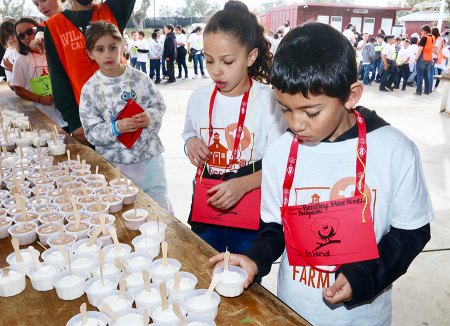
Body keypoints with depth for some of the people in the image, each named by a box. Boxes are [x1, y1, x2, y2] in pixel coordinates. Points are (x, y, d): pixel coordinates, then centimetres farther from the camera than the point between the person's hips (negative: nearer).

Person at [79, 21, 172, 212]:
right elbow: (91, 132, -6)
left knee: (161, 207, 15)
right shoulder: (90, 89, -6)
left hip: (149, 156, 1)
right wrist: (116, 128, -22)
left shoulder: (139, 78, -3)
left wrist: (150, 116, -17)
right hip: (115, 164, -1)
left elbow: (159, 106, 5)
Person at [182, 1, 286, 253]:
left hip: (250, 212, -3)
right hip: (204, 204, 4)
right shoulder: (198, 99, -2)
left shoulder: (268, 101, -16)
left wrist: (243, 184, -28)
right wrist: (190, 143, -8)